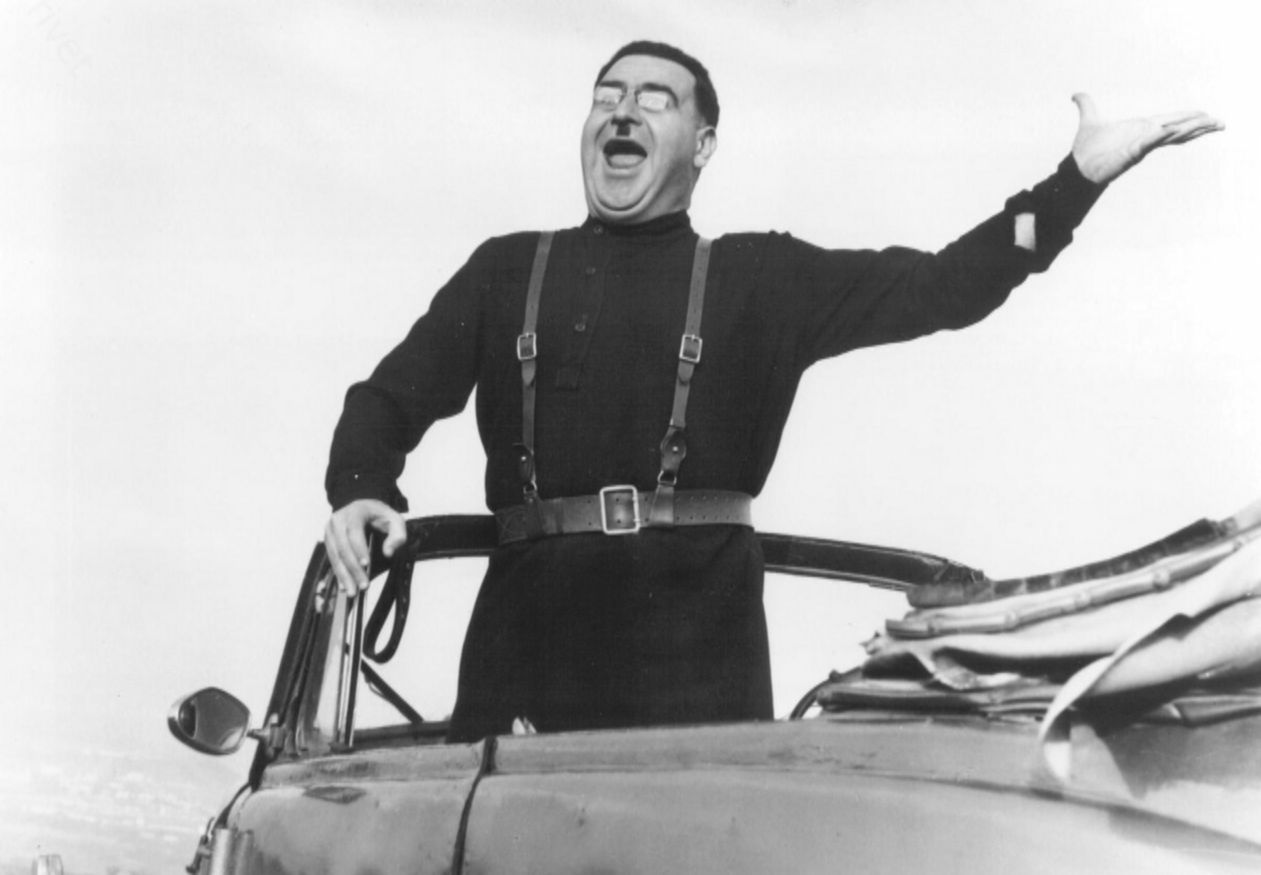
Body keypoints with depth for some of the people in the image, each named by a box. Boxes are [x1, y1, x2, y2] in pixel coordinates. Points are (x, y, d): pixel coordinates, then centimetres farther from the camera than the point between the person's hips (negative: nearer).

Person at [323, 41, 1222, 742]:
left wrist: (1080, 178, -3)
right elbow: (390, 399, 15)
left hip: (699, 643, -1)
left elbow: (942, 286, 6)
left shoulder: (759, 280, 13)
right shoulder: (507, 271, 16)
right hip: (533, 624, 1)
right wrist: (358, 494, -8)